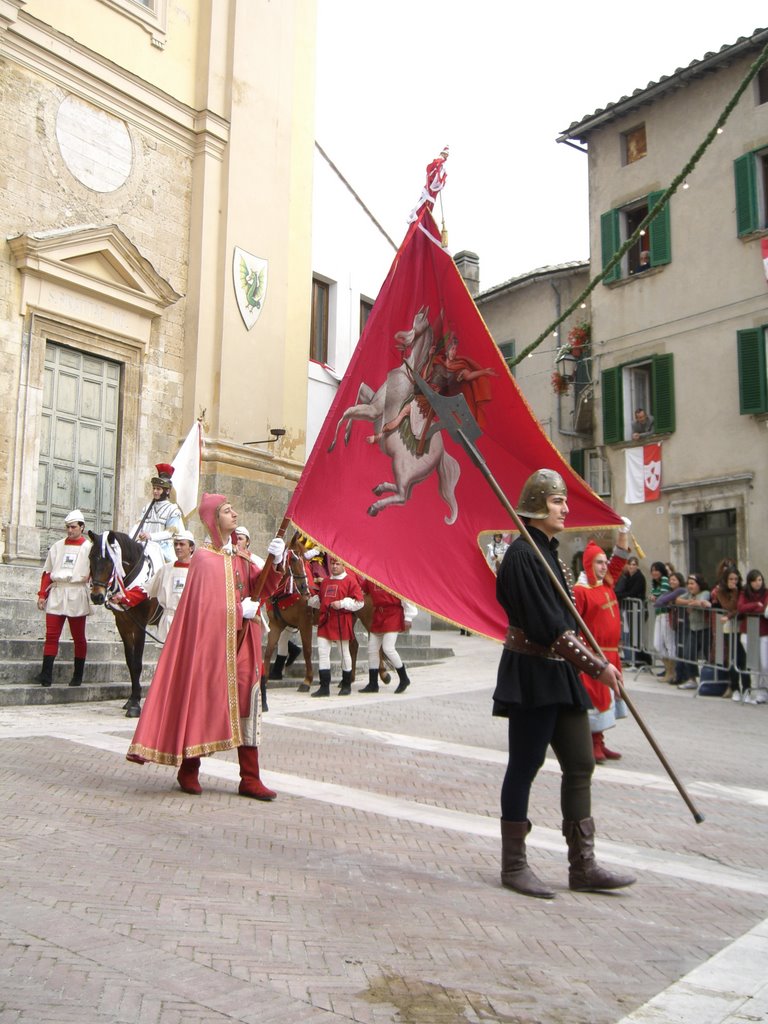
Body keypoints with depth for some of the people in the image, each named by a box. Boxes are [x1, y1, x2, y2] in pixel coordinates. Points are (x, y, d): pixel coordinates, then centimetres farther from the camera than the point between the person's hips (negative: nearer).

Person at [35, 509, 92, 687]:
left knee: (78, 637, 5)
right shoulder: (57, 546, 13)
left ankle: (78, 676, 13)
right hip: (56, 593, 3)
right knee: (51, 634, -4)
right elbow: (47, 572, 12)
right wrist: (42, 594, 5)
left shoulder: (88, 547, 3)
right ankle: (46, 674, -5)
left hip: (77, 595, -3)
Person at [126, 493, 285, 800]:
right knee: (203, 701, 2)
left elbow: (262, 588, 8)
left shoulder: (239, 558, 15)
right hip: (211, 639, -6)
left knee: (246, 701, 1)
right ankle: (188, 770, 19)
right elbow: (204, 604, -13)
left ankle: (250, 778, 2)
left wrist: (274, 561, -8)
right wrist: (240, 610, -9)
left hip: (241, 640, 6)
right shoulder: (204, 558, -6)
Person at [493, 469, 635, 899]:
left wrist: (595, 661, 5)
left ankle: (583, 866, 18)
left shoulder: (550, 552, 13)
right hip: (532, 674, -9)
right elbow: (549, 627, -21)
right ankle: (514, 866, 15)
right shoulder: (522, 554, -16)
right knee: (525, 767, 1)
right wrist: (596, 665, -17)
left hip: (560, 674, 9)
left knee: (580, 765, 10)